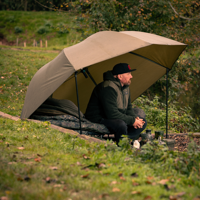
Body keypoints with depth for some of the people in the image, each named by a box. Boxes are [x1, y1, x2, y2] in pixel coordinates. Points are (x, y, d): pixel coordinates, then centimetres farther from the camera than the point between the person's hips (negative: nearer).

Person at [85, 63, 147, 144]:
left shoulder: (125, 87, 7)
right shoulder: (108, 88, -25)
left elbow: (128, 107, 17)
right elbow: (112, 113, -30)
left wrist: (135, 118, -6)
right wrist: (132, 120, -23)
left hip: (116, 118, 10)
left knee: (143, 122, 2)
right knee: (121, 125, -39)